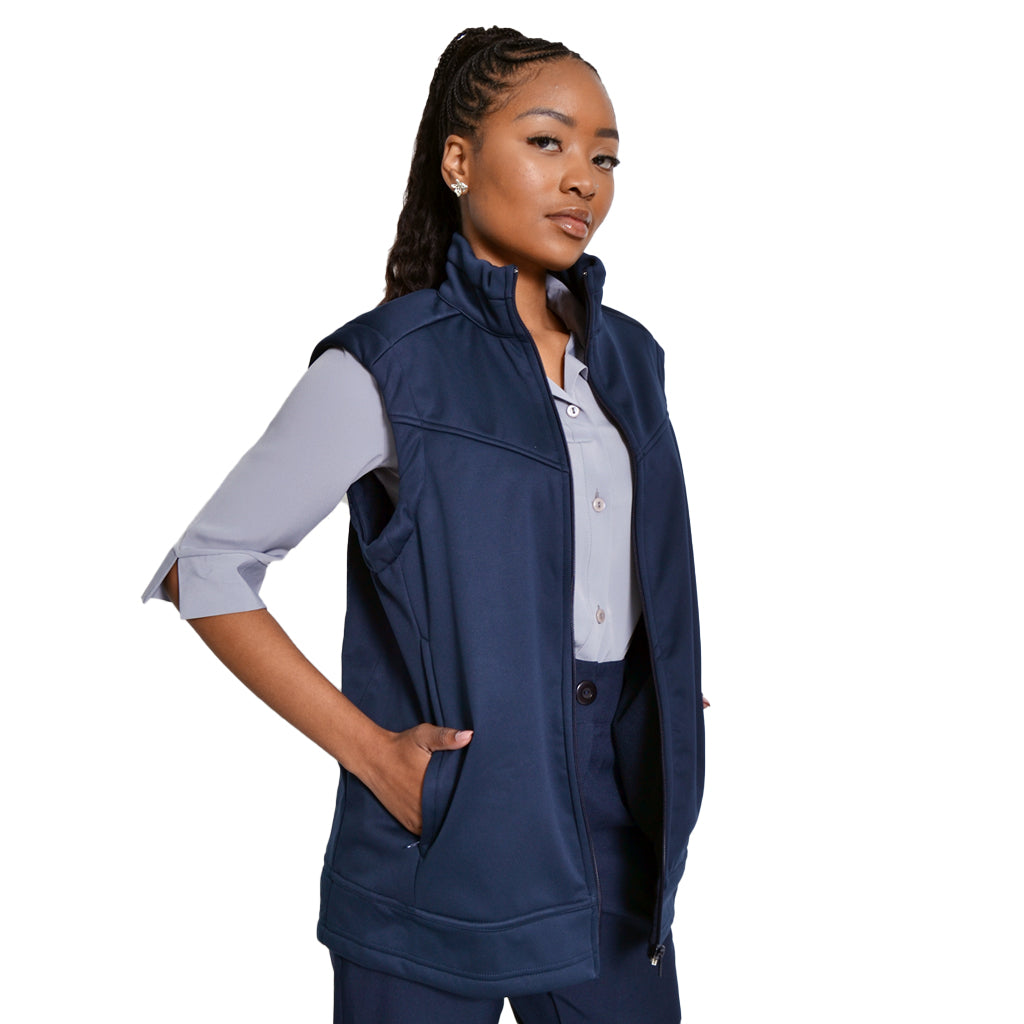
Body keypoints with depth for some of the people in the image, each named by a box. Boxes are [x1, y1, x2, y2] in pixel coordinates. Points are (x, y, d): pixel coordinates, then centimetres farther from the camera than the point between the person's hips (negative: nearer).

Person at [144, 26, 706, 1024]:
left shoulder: (627, 357, 9)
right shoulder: (387, 366, -9)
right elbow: (203, 570, -8)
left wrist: (671, 699, 8)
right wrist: (363, 745, -14)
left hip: (615, 839, 5)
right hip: (445, 845, -5)